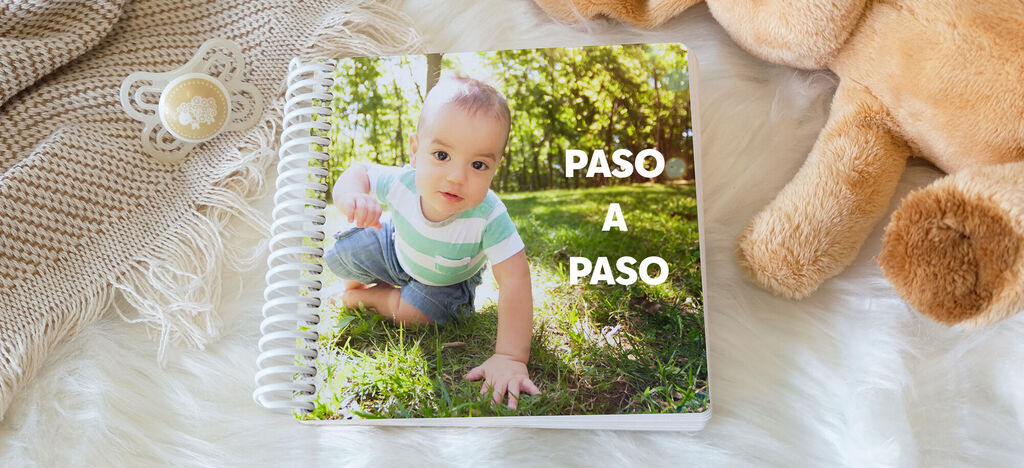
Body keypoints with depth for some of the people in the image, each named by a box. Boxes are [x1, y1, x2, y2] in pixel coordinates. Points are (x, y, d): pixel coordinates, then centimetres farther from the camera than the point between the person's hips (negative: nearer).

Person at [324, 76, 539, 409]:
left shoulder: (489, 217, -45)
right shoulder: (402, 183, -36)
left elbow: (514, 282, -47)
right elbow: (359, 171, -16)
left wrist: (510, 358, -54)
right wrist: (351, 195, -43)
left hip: (446, 280, -2)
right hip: (398, 251, 3)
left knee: (411, 314, -23)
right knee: (338, 256, -3)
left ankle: (365, 297, 9)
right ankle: (358, 281, 32)